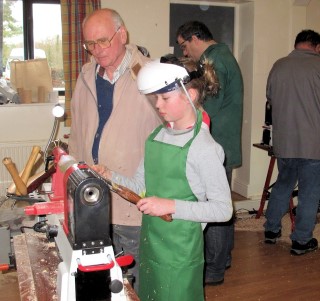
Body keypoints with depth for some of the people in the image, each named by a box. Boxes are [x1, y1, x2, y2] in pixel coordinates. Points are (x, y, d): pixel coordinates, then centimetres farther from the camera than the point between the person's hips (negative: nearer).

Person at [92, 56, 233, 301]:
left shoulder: (203, 147, -18)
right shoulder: (158, 135, 4)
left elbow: (223, 209, -18)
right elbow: (141, 186, 8)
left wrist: (171, 206, -25)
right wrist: (110, 177, -7)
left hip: (179, 254, -7)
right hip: (150, 243, 7)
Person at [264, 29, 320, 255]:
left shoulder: (278, 66, 2)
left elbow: (270, 97, 11)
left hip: (283, 141, 5)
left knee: (283, 184, 21)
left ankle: (272, 230, 30)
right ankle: (301, 241, 16)